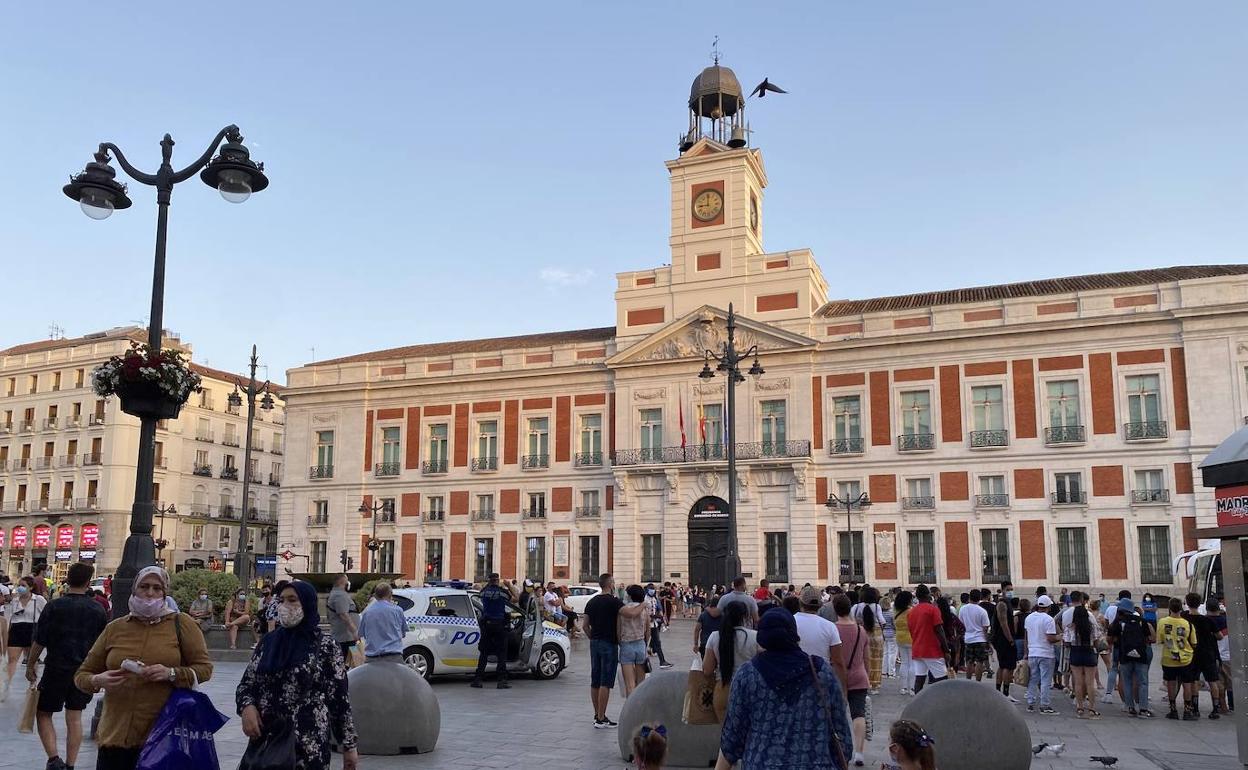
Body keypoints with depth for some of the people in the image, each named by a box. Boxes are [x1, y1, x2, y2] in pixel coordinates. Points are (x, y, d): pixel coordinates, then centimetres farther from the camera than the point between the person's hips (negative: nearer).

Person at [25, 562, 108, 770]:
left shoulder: (54, 606, -9)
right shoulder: (98, 610, 1)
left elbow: (39, 641, -7)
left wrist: (30, 665, 7)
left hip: (57, 669, -3)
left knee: (43, 713, 11)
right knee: (74, 718, 10)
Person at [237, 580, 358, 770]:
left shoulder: (326, 646, -5)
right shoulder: (267, 642, 8)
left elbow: (339, 698, -5)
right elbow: (246, 685, 12)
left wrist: (349, 746, -5)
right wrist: (247, 706, -10)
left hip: (308, 745, -4)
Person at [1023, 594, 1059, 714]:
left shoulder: (1028, 618, 7)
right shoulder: (1048, 619, -13)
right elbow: (1050, 638, -19)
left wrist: (1025, 653, 19)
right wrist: (1059, 637, 1)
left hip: (1032, 654, 6)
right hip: (1045, 654, -6)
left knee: (1032, 680, 12)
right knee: (1045, 681, 0)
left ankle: (1030, 703, 15)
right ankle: (1044, 706, 0)